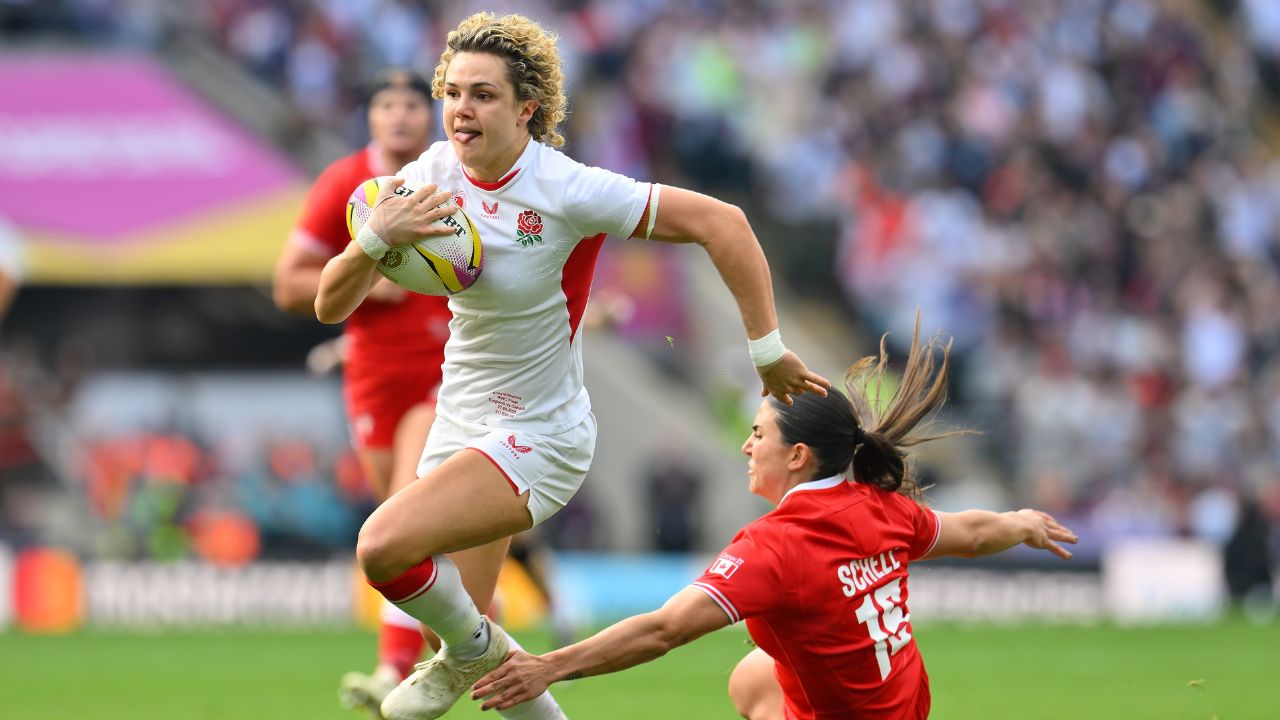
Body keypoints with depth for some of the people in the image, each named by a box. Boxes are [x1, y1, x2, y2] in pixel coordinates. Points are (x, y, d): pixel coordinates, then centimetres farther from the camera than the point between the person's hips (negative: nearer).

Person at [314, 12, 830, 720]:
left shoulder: (567, 191, -22)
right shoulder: (433, 176, -6)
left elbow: (720, 221, -20)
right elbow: (331, 305, -6)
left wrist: (767, 349, -17)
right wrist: (374, 239, -27)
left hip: (539, 439, -7)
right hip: (460, 423, 7)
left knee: (384, 545, -26)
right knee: (466, 630, 12)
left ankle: (469, 650, 3)